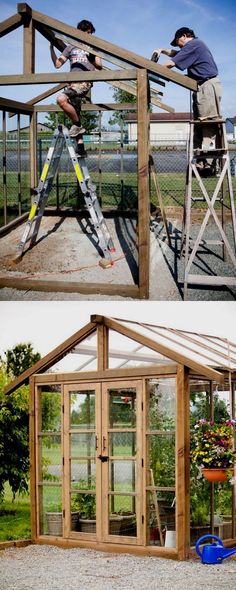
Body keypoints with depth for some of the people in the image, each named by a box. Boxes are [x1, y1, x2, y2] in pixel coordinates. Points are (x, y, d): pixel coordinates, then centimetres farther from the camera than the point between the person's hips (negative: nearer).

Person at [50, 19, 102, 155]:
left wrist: (92, 60, -10)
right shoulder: (70, 47, 21)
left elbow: (99, 66, 9)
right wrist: (52, 48, 7)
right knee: (75, 112, 4)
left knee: (61, 99, -28)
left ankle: (77, 124, -12)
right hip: (72, 82, 5)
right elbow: (57, 64, 15)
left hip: (85, 81, -5)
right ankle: (80, 147, 7)